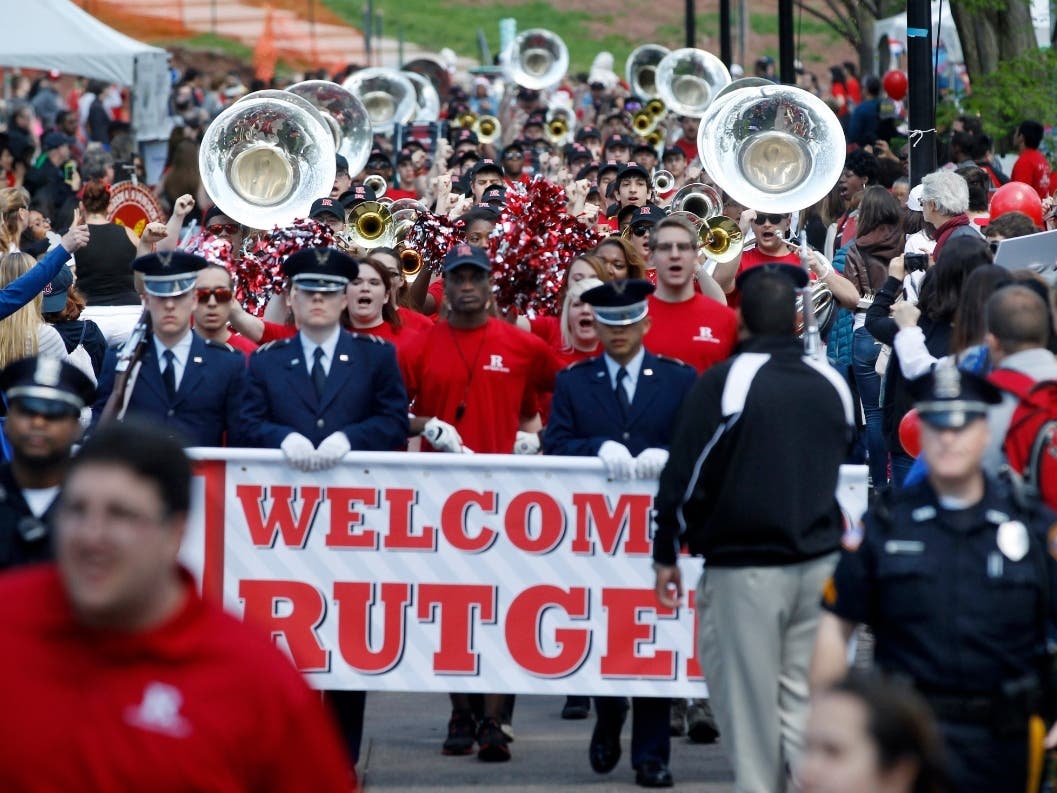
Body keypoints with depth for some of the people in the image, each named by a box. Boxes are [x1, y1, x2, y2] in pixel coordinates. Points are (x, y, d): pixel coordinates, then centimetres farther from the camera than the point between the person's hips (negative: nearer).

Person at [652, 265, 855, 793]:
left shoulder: (723, 383, -10)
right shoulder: (832, 385, 5)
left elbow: (685, 475, -8)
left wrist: (666, 555, 2)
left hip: (745, 570, -5)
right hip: (820, 565, 5)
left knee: (750, 707, 1)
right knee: (805, 705, 7)